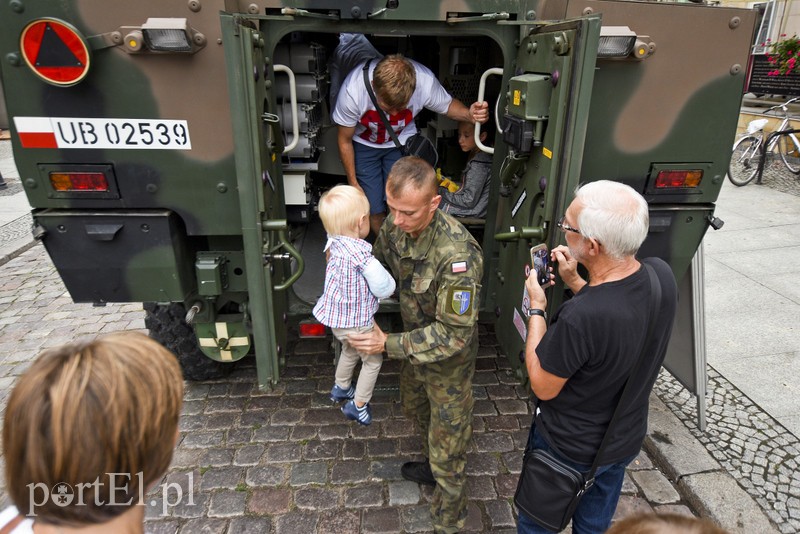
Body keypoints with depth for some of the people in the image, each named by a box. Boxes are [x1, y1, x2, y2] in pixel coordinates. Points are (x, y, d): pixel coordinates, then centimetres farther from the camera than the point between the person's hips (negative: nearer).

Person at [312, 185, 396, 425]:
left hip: (336, 317, 8)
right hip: (356, 323, -8)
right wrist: (390, 285, -5)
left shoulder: (335, 244, -11)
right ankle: (358, 405, 30)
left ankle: (341, 388, 55)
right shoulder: (362, 255, -33)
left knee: (350, 351, 34)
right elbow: (384, 288, -25)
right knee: (373, 360, 17)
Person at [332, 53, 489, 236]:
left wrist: (469, 114, -30)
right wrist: (353, 183, -7)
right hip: (363, 145, -1)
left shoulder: (425, 82, -31)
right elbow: (345, 140, -16)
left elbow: (447, 105, -7)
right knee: (374, 209, -5)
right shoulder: (352, 90, -34)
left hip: (401, 143, 1)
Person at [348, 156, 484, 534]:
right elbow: (378, 266, 6)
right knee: (415, 408, 32)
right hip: (416, 344, 8)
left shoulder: (457, 255, -38)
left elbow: (454, 334, -32)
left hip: (448, 363, -8)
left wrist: (389, 344, -31)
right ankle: (431, 468, 62)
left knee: (447, 448, 11)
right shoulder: (396, 224, -15)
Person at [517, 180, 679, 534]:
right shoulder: (662, 275, -19)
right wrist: (575, 283, -5)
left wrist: (536, 307, -16)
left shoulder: (577, 319, -42)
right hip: (627, 440, 6)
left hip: (568, 450, -6)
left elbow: (543, 387, -23)